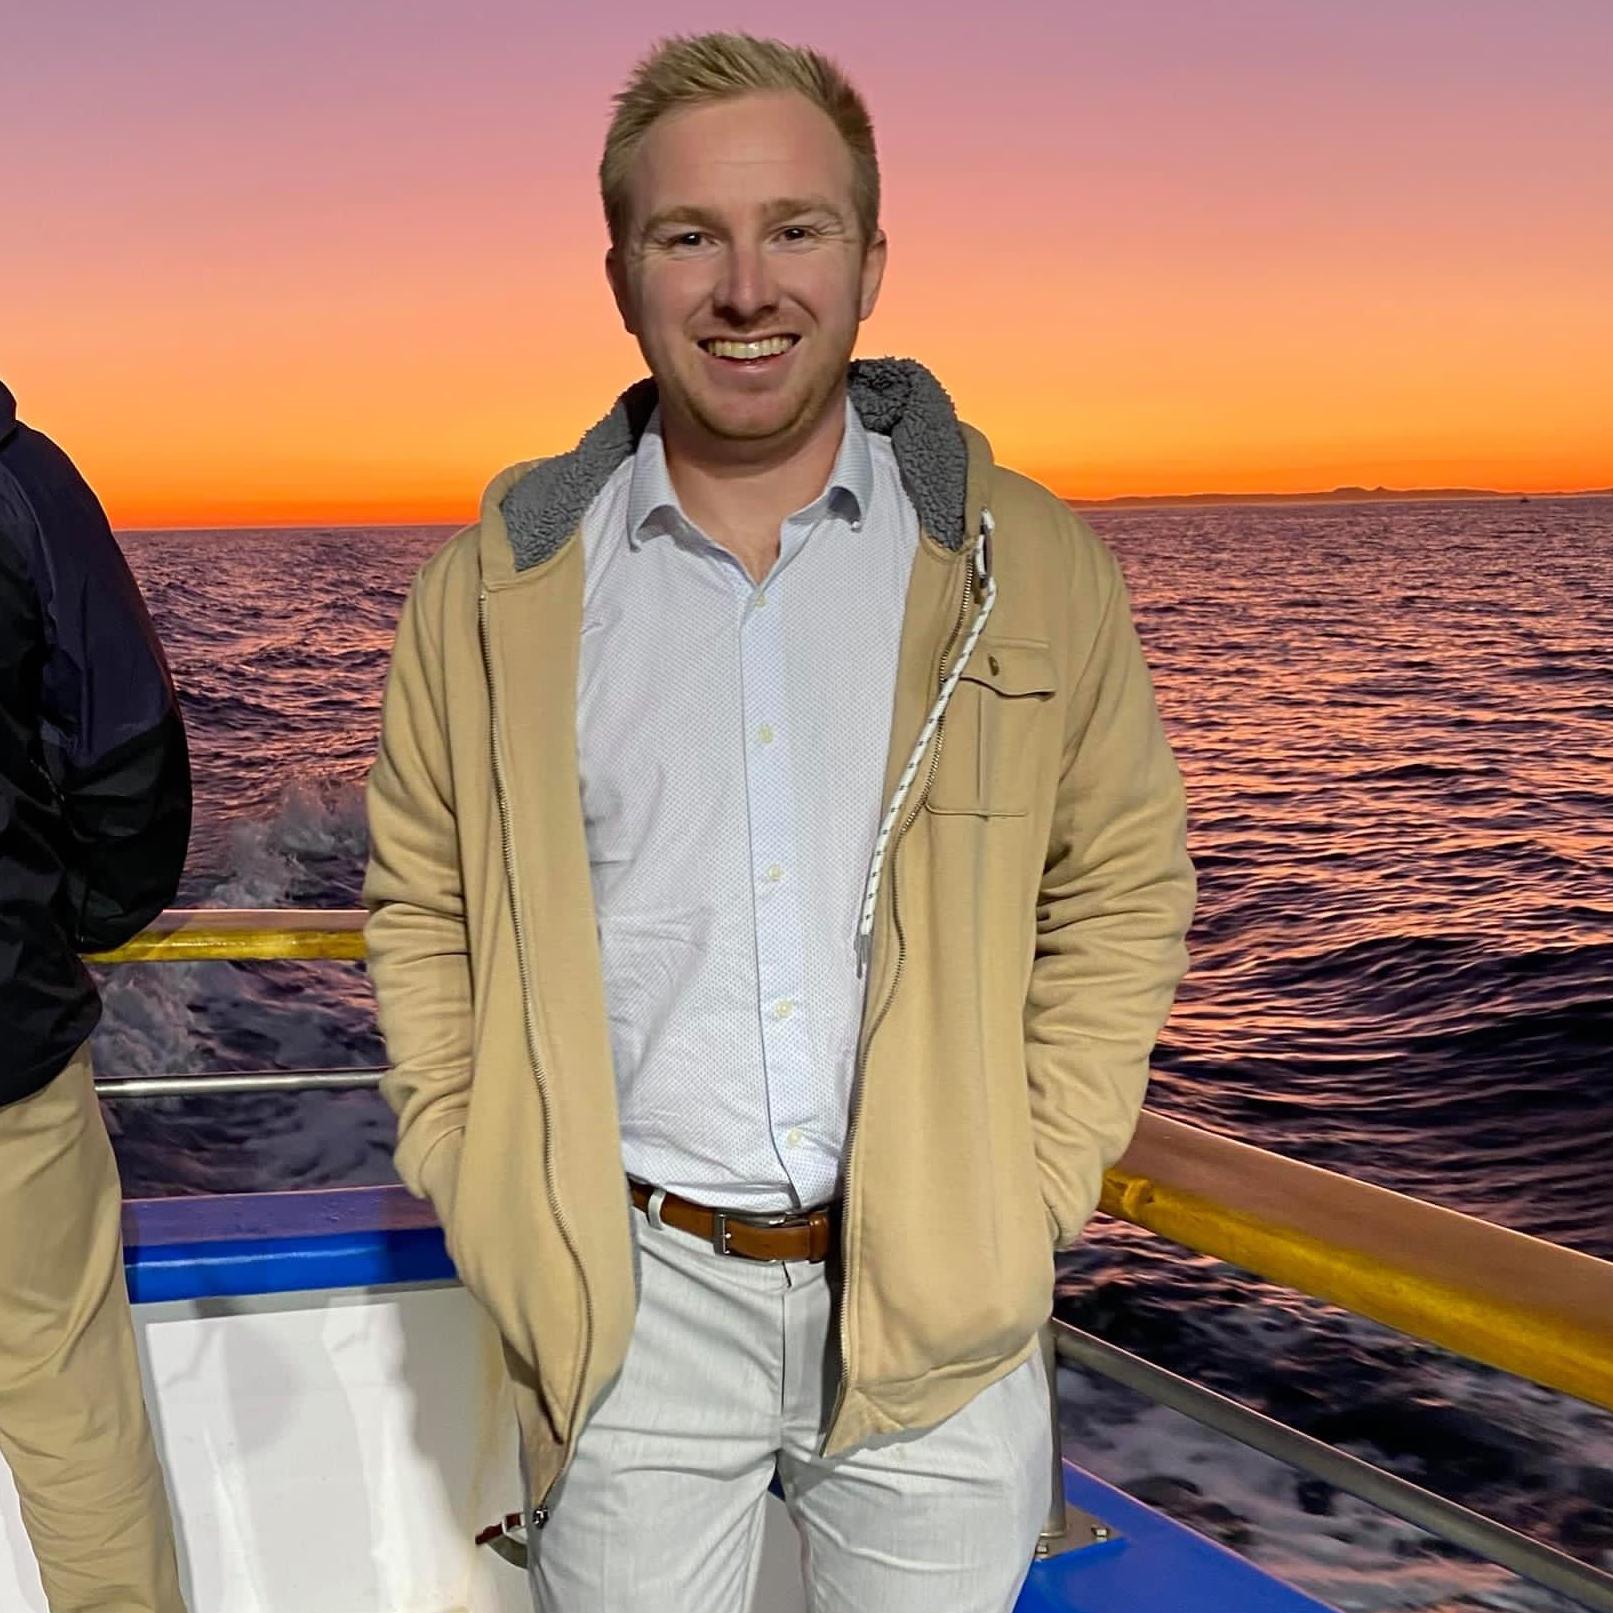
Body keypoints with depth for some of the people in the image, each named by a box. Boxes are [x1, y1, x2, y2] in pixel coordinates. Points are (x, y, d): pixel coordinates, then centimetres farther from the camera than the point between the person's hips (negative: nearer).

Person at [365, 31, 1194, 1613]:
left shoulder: (1028, 566, -3)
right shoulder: (493, 589, -2)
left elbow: (1124, 884, 4)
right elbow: (420, 903, 7)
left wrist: (1035, 1185, -3)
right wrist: (478, 1184, -1)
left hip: (941, 1292, 1)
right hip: (629, 1295, 0)